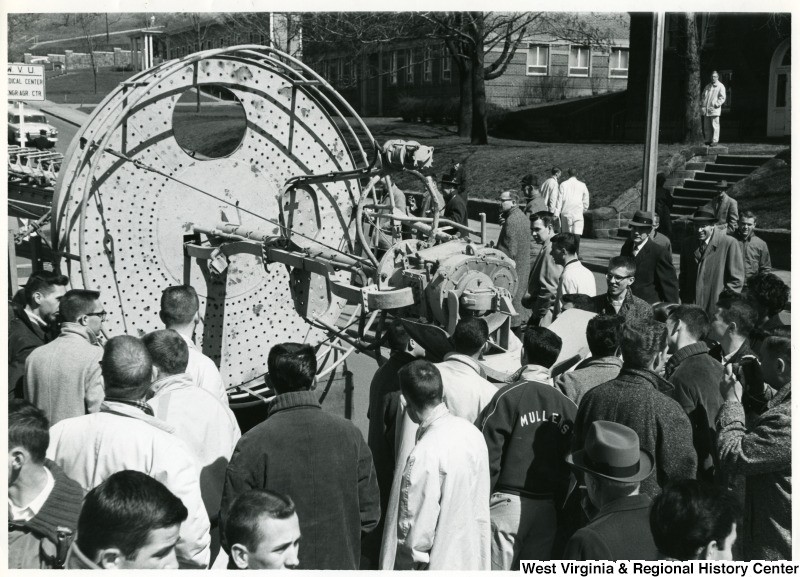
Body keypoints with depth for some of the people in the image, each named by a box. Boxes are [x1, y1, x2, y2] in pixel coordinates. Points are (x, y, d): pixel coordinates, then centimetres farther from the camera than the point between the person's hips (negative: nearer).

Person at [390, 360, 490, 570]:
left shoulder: (425, 455, -25)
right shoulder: (472, 432, -2)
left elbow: (417, 531, -20)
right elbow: (480, 504, 6)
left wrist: (404, 564, -4)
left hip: (441, 567, -7)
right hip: (476, 561, 7)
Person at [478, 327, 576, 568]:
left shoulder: (508, 396, -8)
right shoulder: (569, 406, 5)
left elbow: (488, 456, -11)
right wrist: (561, 507, 17)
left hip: (508, 501, -4)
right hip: (548, 509, 5)